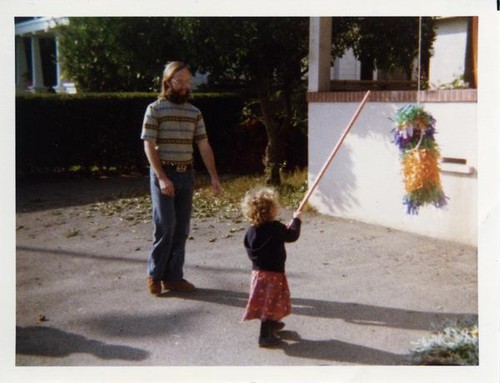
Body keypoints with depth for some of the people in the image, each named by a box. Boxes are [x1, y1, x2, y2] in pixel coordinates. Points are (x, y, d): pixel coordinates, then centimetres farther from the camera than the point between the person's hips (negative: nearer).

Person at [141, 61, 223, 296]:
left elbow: (204, 146, 8)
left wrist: (214, 176, 0)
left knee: (181, 229, 6)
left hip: (186, 175, 5)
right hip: (163, 174, -5)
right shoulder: (155, 109, -5)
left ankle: (173, 276, 16)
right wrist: (161, 177, -17)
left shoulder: (194, 112, 9)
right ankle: (154, 274, 10)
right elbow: (149, 146, -9)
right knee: (165, 226, -8)